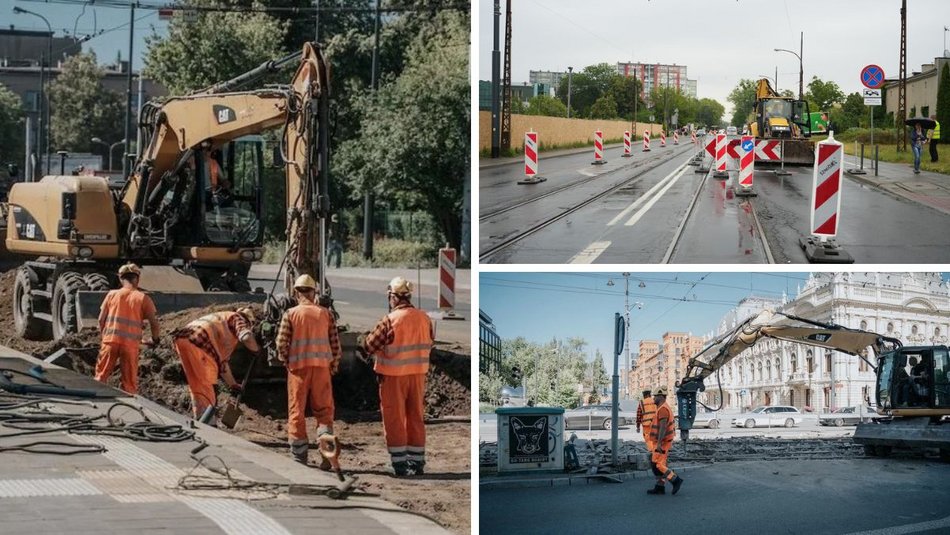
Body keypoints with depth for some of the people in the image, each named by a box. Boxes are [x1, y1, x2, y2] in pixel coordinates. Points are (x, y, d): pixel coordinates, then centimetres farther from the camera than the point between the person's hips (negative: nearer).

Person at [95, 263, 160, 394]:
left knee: (100, 377, 11)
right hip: (131, 344, -1)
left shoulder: (112, 294, 7)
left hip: (110, 340, 1)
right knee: (130, 382, 6)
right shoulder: (143, 298, 2)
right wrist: (154, 340, 16)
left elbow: (101, 320, 6)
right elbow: (154, 323, -2)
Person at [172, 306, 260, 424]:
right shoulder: (237, 318, 13)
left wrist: (232, 384, 48)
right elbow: (247, 338, -10)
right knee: (205, 385, -1)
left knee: (197, 386, 19)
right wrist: (256, 349, 12)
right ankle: (207, 425, -1)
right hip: (197, 340, -9)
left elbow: (222, 360, 42)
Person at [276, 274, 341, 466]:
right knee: (324, 410, 8)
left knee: (297, 411, 7)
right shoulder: (326, 314, 2)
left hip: (298, 366, -1)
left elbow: (282, 343, -6)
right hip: (321, 366, 1)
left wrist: (286, 361, 12)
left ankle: (299, 457, 8)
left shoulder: (291, 314, -4)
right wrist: (334, 364, 16)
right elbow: (335, 342, 3)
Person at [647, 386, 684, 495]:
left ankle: (675, 480, -8)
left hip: (662, 442, -10)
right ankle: (660, 487, 11)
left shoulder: (663, 409, -18)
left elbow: (663, 427, -27)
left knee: (656, 465, -9)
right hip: (664, 442, 10)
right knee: (660, 464, 10)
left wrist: (659, 444, -31)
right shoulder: (665, 408, 16)